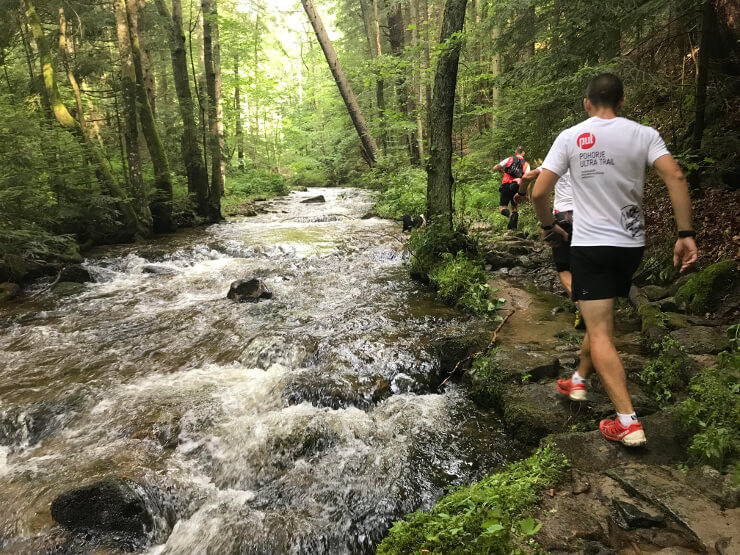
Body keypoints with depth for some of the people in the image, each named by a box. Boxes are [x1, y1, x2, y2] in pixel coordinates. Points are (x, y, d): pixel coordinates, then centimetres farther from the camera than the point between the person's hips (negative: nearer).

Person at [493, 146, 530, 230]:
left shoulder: (509, 159, 10)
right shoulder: (526, 164, 12)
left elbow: (495, 168, 5)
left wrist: (501, 170, 26)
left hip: (506, 185, -2)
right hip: (518, 187, 2)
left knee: (502, 208, 2)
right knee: (514, 207, 20)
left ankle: (509, 215, -32)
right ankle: (514, 226, 3)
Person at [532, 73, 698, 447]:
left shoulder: (570, 138, -3)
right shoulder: (644, 134, 1)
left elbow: (539, 192, -7)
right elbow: (675, 177, -12)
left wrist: (548, 224, 11)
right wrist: (686, 234, -11)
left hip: (590, 245, -4)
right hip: (631, 244, 4)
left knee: (599, 333, -4)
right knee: (601, 318, 23)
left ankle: (628, 423, -9)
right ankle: (579, 380, 39)